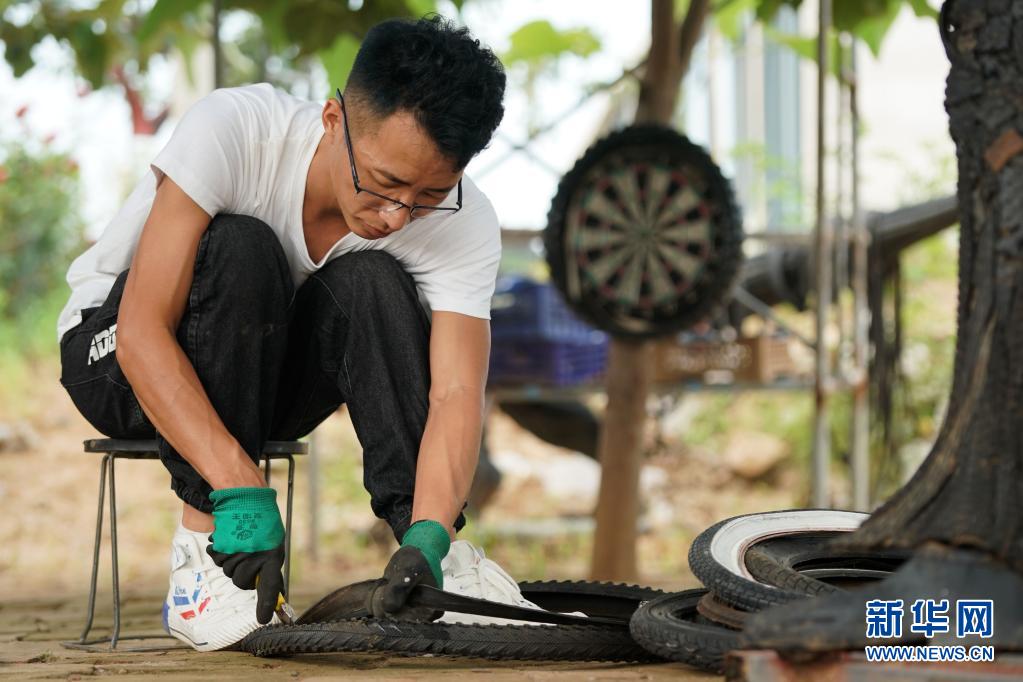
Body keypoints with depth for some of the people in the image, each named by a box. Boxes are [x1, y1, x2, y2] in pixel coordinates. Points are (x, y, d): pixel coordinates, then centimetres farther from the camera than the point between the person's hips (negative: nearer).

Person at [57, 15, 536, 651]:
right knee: (239, 250, -34)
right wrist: (240, 490, -45)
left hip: (261, 375, 3)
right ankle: (203, 550, -29)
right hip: (119, 360, -3)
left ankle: (434, 552, -25)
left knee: (370, 283, -27)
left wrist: (428, 538, -47)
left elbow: (456, 394, -28)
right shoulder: (231, 130, -33)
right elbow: (142, 334, -36)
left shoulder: (465, 222, -21)